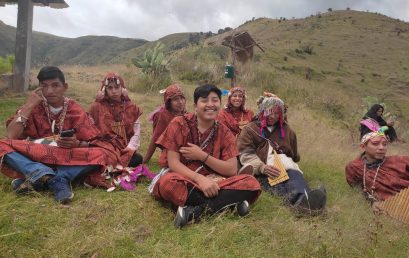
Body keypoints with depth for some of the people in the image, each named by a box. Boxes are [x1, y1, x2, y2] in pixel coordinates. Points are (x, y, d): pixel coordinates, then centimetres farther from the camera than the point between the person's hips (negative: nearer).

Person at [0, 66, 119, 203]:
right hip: (35, 158, 1)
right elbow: (12, 136, -11)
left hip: (68, 159, 0)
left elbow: (94, 143, -3)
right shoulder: (35, 107, 2)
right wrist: (28, 106, -12)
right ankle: (57, 181, -37)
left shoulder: (75, 110, 1)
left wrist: (77, 144, -23)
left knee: (102, 154, -26)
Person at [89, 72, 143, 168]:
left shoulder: (131, 107, 12)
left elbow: (136, 132, 7)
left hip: (125, 150, 3)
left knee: (138, 159, -29)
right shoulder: (97, 107, 7)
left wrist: (131, 146, -11)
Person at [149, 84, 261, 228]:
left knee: (251, 183, -19)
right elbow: (173, 163, -14)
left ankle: (197, 209, -27)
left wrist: (202, 155, -17)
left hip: (212, 182, 3)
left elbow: (232, 170, -7)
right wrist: (200, 179, -29)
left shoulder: (224, 132, 1)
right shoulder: (179, 124, -7)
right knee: (168, 183, -38)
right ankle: (229, 202, -25)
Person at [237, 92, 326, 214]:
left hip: (285, 167, 3)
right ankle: (300, 199, -67)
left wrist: (288, 163, 14)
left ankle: (302, 198, -67)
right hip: (261, 171, -3)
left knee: (294, 174, -36)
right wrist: (262, 167, -20)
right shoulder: (250, 129, 13)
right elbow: (246, 155, -3)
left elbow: (294, 155, 35)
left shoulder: (286, 130, 26)